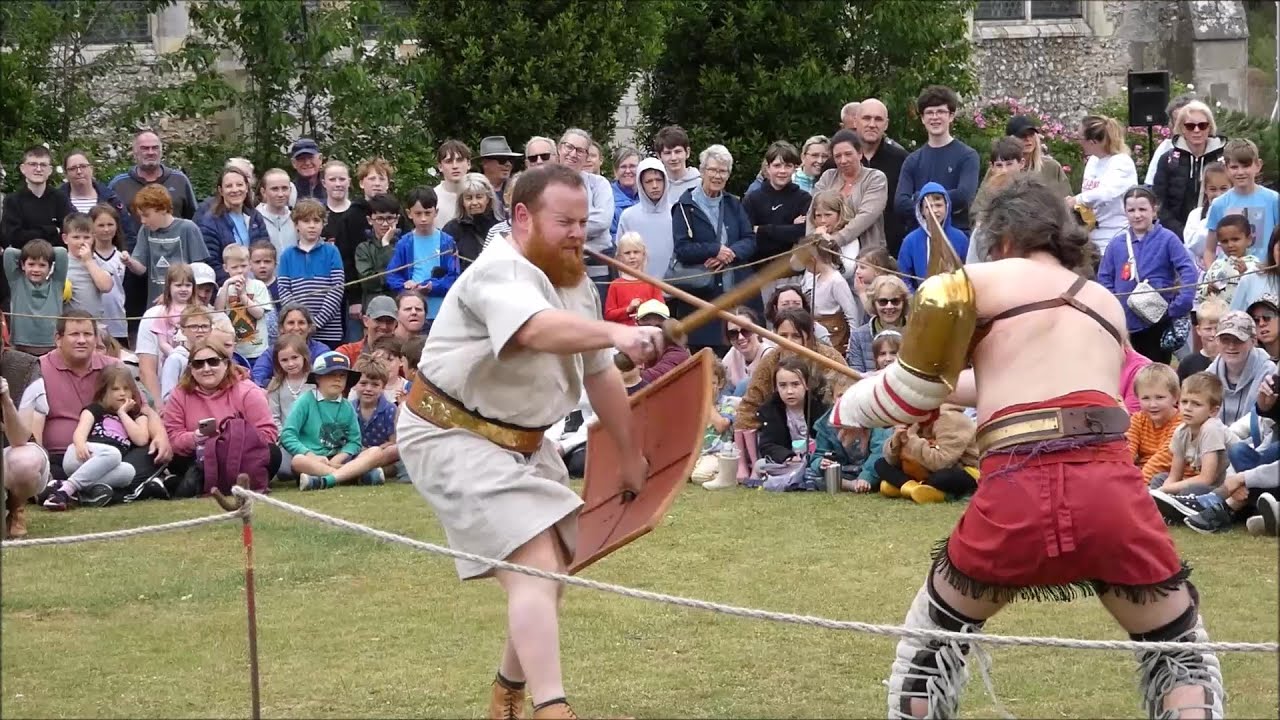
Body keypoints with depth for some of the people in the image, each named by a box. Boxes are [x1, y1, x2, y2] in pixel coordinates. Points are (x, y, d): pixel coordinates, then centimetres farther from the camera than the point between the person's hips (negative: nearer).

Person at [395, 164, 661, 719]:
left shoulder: (577, 284, 4)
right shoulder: (500, 274, -25)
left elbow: (600, 376, 14)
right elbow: (541, 330, -48)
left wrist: (630, 456, 18)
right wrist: (617, 334, -63)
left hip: (523, 440, 10)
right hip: (456, 438, -10)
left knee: (554, 564, 20)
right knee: (534, 562, -23)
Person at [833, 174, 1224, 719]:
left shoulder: (984, 281, 15)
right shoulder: (1108, 304, 27)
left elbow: (916, 388, 13)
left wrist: (847, 412, 31)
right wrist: (959, 389, 49)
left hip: (1015, 491, -1)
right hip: (1109, 486, 2)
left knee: (933, 633, 25)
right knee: (1180, 651, 18)